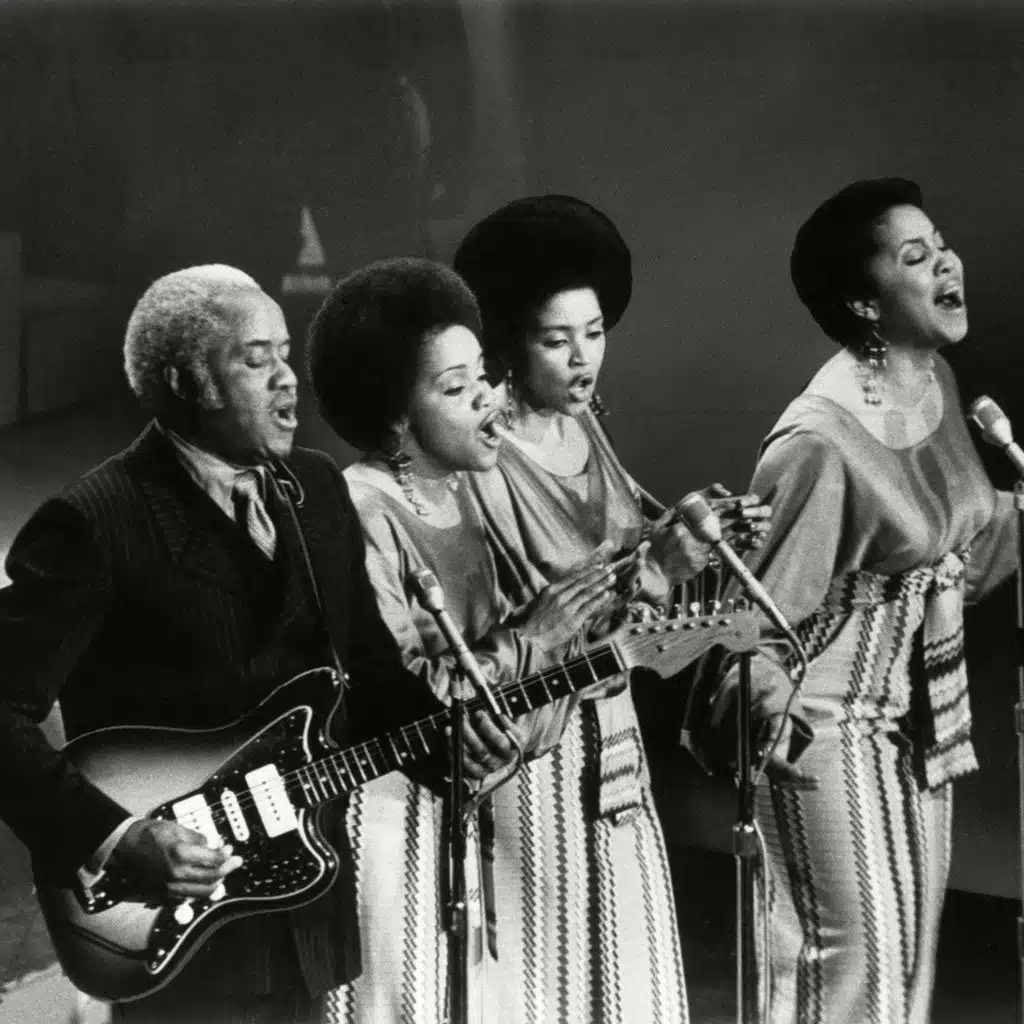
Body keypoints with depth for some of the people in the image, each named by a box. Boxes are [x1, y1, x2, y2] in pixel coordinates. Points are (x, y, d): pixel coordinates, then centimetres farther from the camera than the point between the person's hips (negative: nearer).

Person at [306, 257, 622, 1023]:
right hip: (397, 822, -8)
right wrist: (530, 640, -19)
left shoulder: (457, 495, 9)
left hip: (476, 812, 8)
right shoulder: (360, 514, -17)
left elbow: (489, 656, 7)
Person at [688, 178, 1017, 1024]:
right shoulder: (823, 437, -26)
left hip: (923, 717, 8)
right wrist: (776, 722, -18)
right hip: (833, 729, -8)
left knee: (912, 951, 17)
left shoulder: (935, 382, -1)